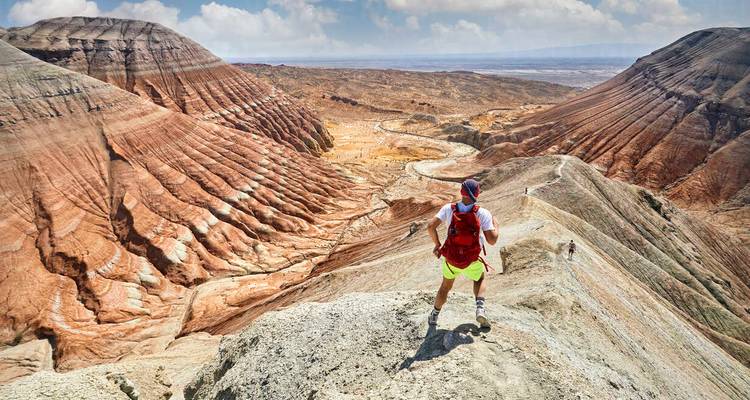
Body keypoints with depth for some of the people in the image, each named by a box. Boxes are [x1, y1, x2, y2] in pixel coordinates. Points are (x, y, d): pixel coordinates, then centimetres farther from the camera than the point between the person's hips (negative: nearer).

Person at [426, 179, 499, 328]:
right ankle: (480, 309, 11)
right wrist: (495, 224, 3)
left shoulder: (448, 208, -11)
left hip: (450, 259, 1)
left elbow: (431, 226, -16)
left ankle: (434, 316, 39)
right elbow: (492, 240, -16)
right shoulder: (483, 213, -16)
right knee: (479, 280, 32)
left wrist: (437, 245, 0)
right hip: (472, 261, -1)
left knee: (445, 286, 28)